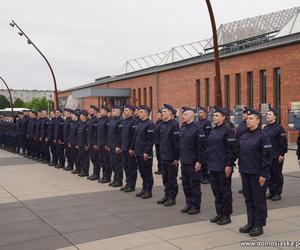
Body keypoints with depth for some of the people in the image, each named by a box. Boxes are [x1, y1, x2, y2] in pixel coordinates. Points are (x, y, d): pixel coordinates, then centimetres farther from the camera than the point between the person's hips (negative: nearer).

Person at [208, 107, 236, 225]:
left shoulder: (228, 130, -10)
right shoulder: (213, 131, 13)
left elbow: (231, 149, -14)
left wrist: (229, 165, -18)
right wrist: (209, 163, 14)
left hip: (223, 167, -8)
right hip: (213, 166, 8)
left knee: (225, 191, 3)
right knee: (216, 191, 13)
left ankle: (226, 215, 13)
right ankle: (219, 213, 24)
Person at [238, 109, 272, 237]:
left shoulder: (262, 136, -10)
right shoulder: (243, 137, 10)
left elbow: (267, 156, -13)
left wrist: (264, 174, -15)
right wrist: (241, 170, 12)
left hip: (257, 174, -7)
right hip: (245, 173, 7)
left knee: (259, 200, 4)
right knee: (248, 198, 13)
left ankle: (259, 225, 15)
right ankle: (250, 223, 24)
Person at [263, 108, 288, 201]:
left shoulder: (279, 128, -9)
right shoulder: (265, 128, 11)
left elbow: (283, 143, -12)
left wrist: (282, 154, -15)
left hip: (276, 157, -6)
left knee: (277, 175, 2)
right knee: (269, 175, 11)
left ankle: (277, 193, 10)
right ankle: (271, 191, 21)